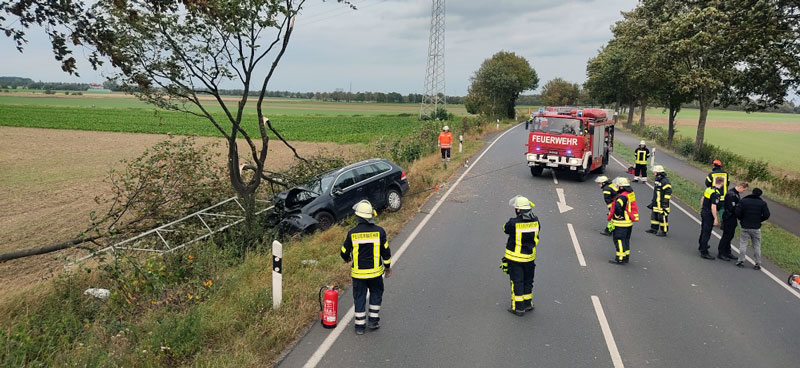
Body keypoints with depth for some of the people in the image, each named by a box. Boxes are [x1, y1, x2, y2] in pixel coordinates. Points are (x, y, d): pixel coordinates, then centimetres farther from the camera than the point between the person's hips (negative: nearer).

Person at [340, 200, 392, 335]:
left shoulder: (352, 233, -11)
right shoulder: (379, 231, -11)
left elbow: (344, 252, -1)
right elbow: (386, 251, -3)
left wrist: (347, 258, 23)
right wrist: (388, 266, 12)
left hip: (358, 273, 0)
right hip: (375, 272, 0)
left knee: (359, 297, 12)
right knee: (376, 294, 21)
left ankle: (360, 326, 17)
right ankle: (373, 321, 24)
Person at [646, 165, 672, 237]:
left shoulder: (665, 181, -17)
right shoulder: (658, 180, 14)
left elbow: (668, 191, -20)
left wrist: (665, 201, -21)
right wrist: (653, 201, 25)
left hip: (662, 204, -10)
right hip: (656, 203, 10)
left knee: (662, 217, -3)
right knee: (654, 215, 16)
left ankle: (663, 231, 4)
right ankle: (654, 229, 28)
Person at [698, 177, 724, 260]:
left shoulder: (708, 189, 4)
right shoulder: (716, 194, -23)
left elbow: (702, 199, 17)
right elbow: (713, 207, -26)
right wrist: (716, 219, -22)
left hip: (703, 212, 9)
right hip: (709, 215, -9)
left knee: (703, 231, 24)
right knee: (706, 233, -4)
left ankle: (701, 247, 42)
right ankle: (704, 252, -1)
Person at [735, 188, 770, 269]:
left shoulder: (743, 201, -4)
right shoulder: (762, 203, 0)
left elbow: (737, 212, -10)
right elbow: (766, 215, -4)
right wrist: (759, 220, 11)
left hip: (745, 227, -1)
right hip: (756, 228, 1)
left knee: (743, 244, 6)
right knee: (757, 246, 8)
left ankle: (741, 261, 3)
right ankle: (758, 263, 9)